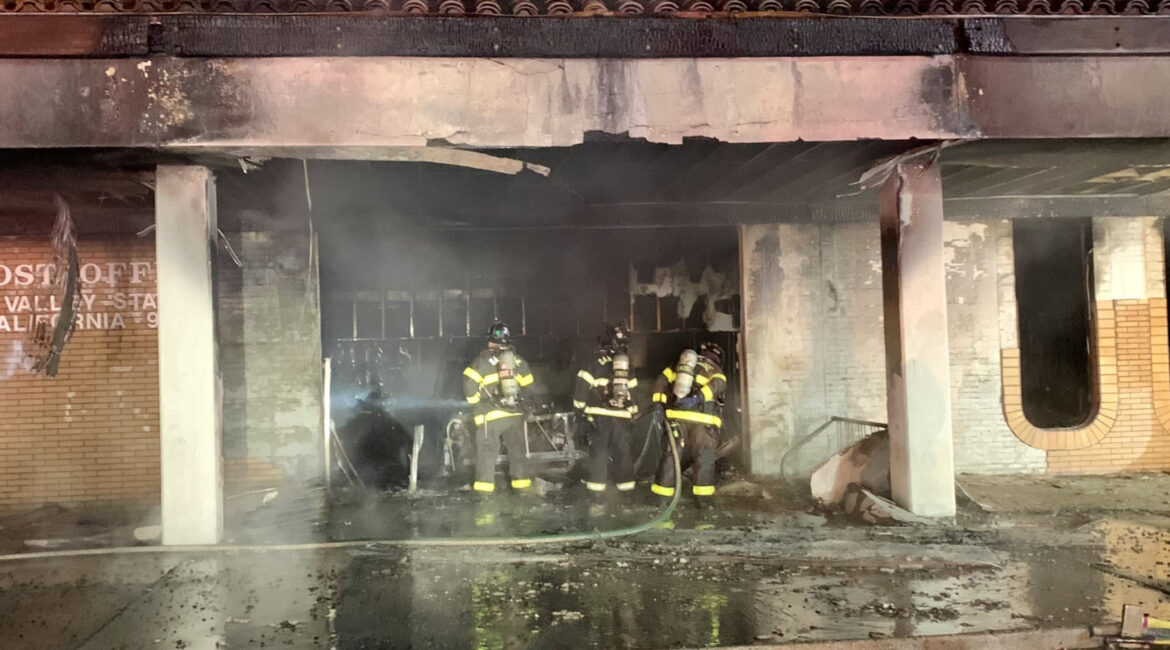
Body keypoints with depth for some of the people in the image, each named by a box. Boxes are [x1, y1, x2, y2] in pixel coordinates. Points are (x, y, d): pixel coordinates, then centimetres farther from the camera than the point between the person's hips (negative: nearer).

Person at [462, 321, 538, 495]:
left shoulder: (483, 360, -6)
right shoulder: (519, 360, 8)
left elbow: (469, 384, -12)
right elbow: (528, 386, 10)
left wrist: (475, 402, 2)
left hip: (491, 415, -4)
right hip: (516, 413, 4)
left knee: (487, 450, 3)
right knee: (517, 449, 14)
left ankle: (484, 485, 3)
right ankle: (521, 482, 16)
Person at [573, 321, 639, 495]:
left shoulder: (597, 360, -5)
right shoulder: (627, 362, 9)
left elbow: (582, 383, -11)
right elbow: (633, 388, 11)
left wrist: (580, 405, -2)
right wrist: (633, 411, 19)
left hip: (600, 413, -3)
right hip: (622, 414, 3)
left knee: (598, 448, 3)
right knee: (622, 448, 11)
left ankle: (597, 483, 2)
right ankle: (626, 482, 13)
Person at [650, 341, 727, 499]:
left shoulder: (678, 365, 23)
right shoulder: (716, 371, 14)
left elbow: (662, 381, 11)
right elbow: (718, 385, -9)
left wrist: (658, 403, 6)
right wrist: (698, 397, -21)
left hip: (676, 417, 3)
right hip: (703, 421, -3)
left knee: (672, 455, 9)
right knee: (704, 457, 5)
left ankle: (662, 492, 9)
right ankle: (703, 495, 3)